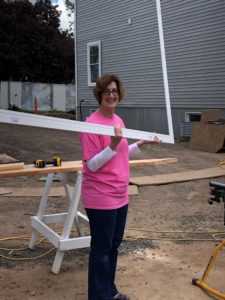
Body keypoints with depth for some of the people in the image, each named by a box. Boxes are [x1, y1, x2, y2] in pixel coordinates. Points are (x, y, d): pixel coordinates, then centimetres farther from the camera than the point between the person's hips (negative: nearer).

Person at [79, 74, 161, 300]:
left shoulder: (118, 120, 7)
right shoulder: (92, 124, -18)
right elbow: (91, 165, -19)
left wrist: (141, 143, 13)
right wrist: (113, 145, -29)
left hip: (120, 195, 8)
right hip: (101, 198, -8)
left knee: (113, 245, 19)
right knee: (101, 248, 5)